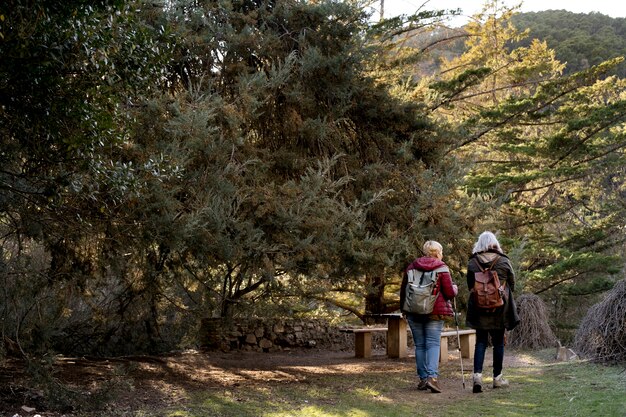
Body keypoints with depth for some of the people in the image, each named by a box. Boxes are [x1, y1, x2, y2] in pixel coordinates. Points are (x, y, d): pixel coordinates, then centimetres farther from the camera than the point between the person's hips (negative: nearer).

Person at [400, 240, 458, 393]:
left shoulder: (411, 267, 7)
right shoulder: (441, 269, -4)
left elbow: (403, 290, 12)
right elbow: (450, 293, -4)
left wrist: (403, 309, 25)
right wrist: (455, 288, 18)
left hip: (414, 312, 3)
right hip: (435, 312, -3)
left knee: (420, 345, 10)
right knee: (433, 343, -3)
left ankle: (423, 378, 11)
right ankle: (432, 376, -19)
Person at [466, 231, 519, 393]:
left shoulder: (472, 262, -1)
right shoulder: (504, 261, -4)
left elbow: (470, 286, 6)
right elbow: (512, 284, 4)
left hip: (479, 307, 1)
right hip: (501, 307, -1)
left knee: (480, 341, 5)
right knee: (498, 342, 9)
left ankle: (477, 374, -12)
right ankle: (497, 377, 16)